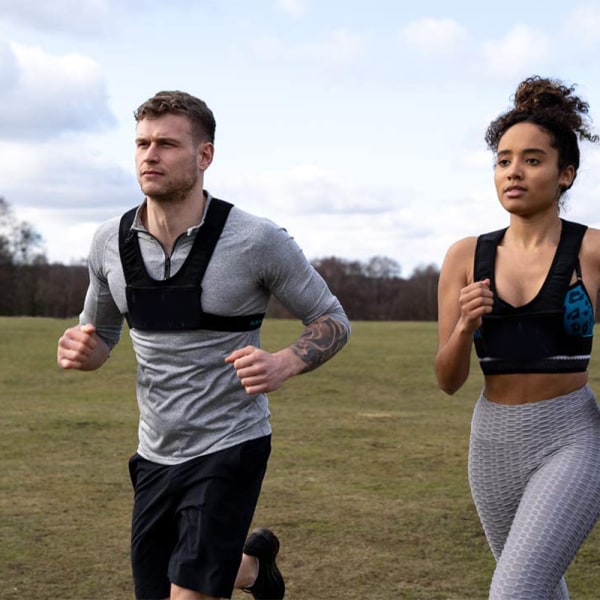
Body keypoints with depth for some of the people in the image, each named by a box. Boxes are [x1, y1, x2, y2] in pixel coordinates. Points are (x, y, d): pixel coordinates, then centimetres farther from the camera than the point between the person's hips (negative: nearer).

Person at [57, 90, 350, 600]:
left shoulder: (256, 241, -16)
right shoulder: (111, 242, -4)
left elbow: (332, 320, -5)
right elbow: (101, 333, 12)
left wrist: (283, 365, -24)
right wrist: (79, 351, -12)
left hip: (230, 448, -5)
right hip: (155, 455, 5)